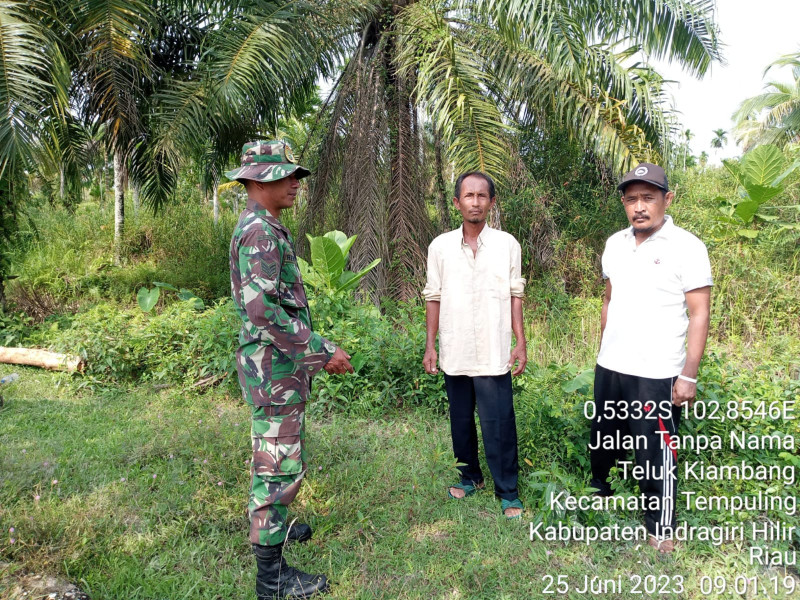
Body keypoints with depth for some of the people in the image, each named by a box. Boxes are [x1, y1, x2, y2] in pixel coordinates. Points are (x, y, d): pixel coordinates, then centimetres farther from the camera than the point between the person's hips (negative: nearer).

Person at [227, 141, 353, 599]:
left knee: (278, 455, 23)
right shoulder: (258, 232, -19)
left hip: (280, 363, 11)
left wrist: (317, 346, 19)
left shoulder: (267, 230, 14)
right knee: (279, 463, -2)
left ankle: (272, 526, 42)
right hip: (274, 366, -11)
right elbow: (263, 310, -28)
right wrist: (319, 351, -24)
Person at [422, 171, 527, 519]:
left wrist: (521, 343, -2)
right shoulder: (440, 246, 2)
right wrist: (430, 346, 3)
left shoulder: (507, 245, -1)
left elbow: (515, 296, 2)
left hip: (493, 355, -2)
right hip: (454, 354, 2)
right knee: (461, 421, 15)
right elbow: (433, 298, 6)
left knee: (499, 425, 0)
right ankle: (470, 476, 35)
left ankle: (508, 492, 17)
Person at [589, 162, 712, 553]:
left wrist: (688, 375, -15)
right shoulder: (615, 244, 6)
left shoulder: (686, 247, -10)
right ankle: (598, 496, 44)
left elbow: (699, 314, -11)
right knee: (604, 443, 21)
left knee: (655, 455, 6)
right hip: (609, 369, 6)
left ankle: (661, 529, 26)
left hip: (656, 375, -5)